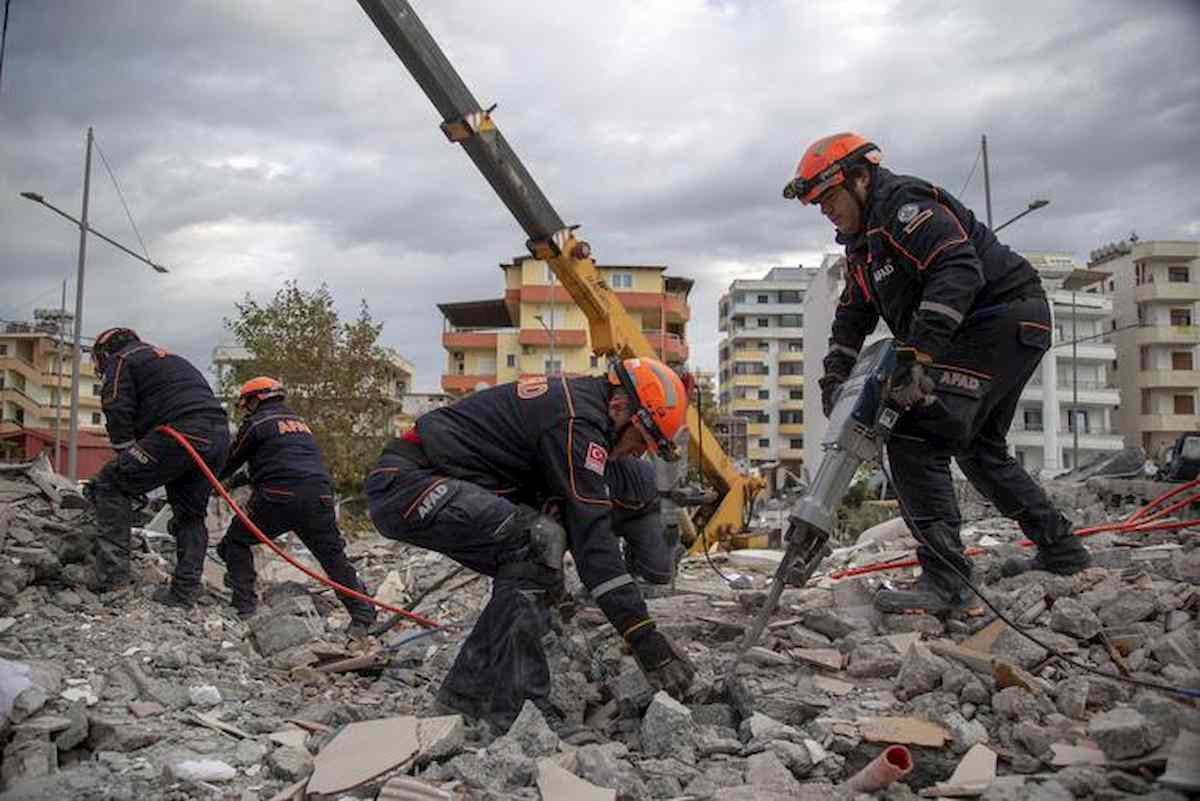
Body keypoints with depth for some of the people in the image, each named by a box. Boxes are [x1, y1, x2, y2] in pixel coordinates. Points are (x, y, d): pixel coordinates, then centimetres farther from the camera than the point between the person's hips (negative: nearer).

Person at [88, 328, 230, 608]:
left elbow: (118, 416, 0)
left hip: (181, 434, -8)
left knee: (110, 484, 4)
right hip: (219, 436, 8)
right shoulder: (169, 358, 37)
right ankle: (184, 593, 18)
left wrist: (132, 471, 8)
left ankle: (114, 572, -1)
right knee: (191, 514, 17)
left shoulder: (120, 361, 13)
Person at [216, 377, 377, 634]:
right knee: (334, 557, 11)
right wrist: (243, 478, 42)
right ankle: (363, 614, 5)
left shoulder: (256, 423, 8)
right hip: (319, 497, 5)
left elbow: (229, 463, 15)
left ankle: (244, 602, 11)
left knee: (237, 540, 17)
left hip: (279, 498, -5)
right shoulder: (300, 421, 27)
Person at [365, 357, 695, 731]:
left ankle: (524, 701, 10)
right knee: (540, 542, -22)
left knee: (525, 562, 11)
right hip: (405, 485, -11)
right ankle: (484, 702, -15)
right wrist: (647, 642, -20)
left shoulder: (568, 395, 14)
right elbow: (591, 534, -22)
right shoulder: (578, 422, -17)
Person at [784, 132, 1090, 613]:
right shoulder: (861, 241, 17)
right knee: (978, 447, 23)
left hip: (1005, 319, -11)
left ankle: (944, 579, -19)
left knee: (915, 441, -19)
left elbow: (959, 269, -30)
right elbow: (853, 315, 19)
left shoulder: (904, 203, -15)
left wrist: (916, 353, -37)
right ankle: (1061, 551, 35)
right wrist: (834, 373, 3)